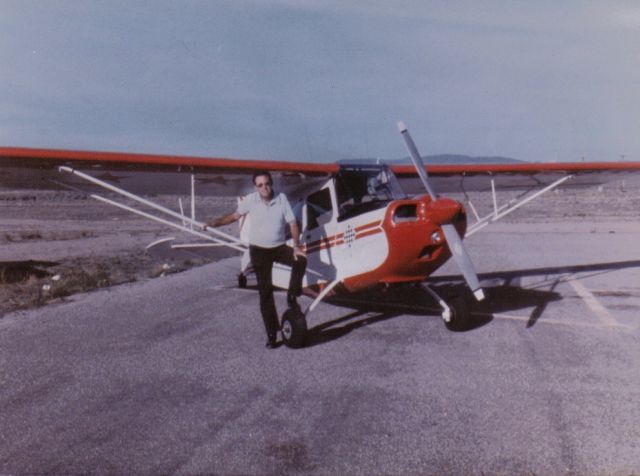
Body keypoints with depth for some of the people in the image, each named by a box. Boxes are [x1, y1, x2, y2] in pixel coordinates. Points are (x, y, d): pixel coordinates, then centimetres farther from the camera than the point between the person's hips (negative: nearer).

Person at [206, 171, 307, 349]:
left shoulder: (282, 198, -9)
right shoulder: (251, 200, -8)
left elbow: (292, 223, -8)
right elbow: (235, 215, 7)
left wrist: (297, 246, -18)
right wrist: (215, 222, -1)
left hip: (279, 247, 1)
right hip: (259, 250, 0)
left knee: (300, 261, -30)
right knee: (265, 291, 0)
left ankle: (292, 295, -6)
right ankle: (272, 334, 9)